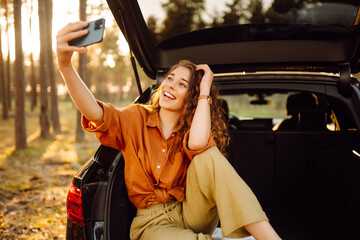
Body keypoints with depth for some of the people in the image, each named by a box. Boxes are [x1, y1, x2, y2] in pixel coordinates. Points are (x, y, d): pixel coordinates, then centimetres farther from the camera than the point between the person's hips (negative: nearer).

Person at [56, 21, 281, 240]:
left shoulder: (190, 130, 1)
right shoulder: (136, 119, 0)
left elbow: (198, 143, -27)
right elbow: (96, 114, -21)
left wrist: (205, 90, -14)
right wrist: (65, 65, -38)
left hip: (191, 213, 2)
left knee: (209, 155, -29)